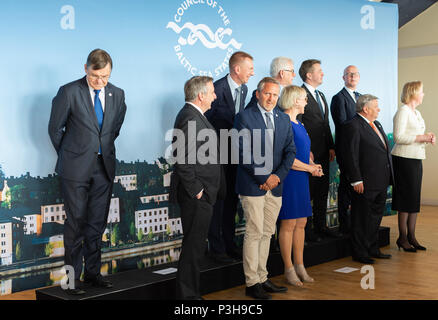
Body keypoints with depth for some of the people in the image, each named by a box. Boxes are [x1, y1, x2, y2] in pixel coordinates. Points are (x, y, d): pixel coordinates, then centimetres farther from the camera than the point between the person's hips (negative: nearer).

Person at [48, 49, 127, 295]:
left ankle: (93, 272, 22)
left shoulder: (118, 94, 4)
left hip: (104, 166, 4)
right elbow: (55, 128, 0)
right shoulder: (69, 92, -9)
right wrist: (68, 155, 9)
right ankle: (73, 276, 11)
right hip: (76, 168, -4)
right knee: (76, 222, 0)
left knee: (98, 223, 10)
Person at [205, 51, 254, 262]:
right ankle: (216, 247, 11)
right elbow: (206, 121, -13)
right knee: (217, 200, 0)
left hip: (234, 153, 8)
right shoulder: (218, 89, -17)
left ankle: (229, 243, 25)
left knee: (232, 199, 13)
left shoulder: (243, 89, 9)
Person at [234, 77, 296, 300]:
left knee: (267, 233, 10)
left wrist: (278, 175, -6)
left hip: (275, 185, 6)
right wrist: (264, 177, -13)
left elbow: (290, 151, 10)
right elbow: (244, 152, -11)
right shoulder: (245, 117, -5)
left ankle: (262, 278, 19)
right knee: (254, 233, -4)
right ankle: (251, 283, 5)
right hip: (253, 185, -5)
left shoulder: (283, 119, 13)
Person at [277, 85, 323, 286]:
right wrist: (310, 168, -10)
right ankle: (289, 270, 7)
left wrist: (313, 166, 4)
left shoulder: (298, 124, 16)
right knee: (288, 224, -2)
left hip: (302, 180, 9)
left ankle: (299, 266, 20)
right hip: (288, 179, -9)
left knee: (301, 223, 11)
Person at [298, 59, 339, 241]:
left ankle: (321, 226, 24)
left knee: (322, 192, 14)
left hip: (323, 153, 9)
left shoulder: (321, 96, 18)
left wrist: (331, 147, 12)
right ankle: (307, 230, 7)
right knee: (307, 192, -1)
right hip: (309, 153, -9)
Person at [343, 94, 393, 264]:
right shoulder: (353, 126, -13)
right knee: (361, 220, 2)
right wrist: (356, 180, -20)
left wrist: (388, 177, 16)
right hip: (365, 183, -9)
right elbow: (351, 156, -17)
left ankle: (373, 250, 29)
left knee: (375, 217, 17)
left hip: (381, 183, 9)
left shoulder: (377, 124, 16)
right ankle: (360, 253, 12)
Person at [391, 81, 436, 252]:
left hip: (416, 159, 9)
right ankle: (402, 237, 3)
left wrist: (429, 138, 5)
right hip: (404, 159, -9)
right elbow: (398, 137, -18)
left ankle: (411, 236, 16)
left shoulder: (417, 113, 19)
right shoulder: (403, 111, -9)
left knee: (414, 199, 9)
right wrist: (421, 137, -18)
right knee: (406, 198, -5)